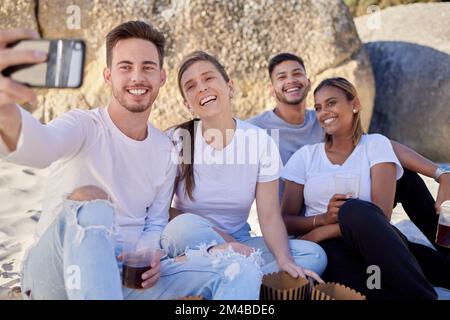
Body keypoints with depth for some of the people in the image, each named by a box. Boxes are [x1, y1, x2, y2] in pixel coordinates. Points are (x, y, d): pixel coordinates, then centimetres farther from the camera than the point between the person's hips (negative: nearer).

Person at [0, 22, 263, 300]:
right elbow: (41, 145, -35)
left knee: (242, 271, -13)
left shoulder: (166, 151, 7)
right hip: (55, 274, -3)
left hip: (129, 275, 4)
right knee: (90, 202, -37)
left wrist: (149, 255, -10)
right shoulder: (84, 126, -10)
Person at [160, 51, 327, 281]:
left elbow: (270, 216, -8)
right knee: (185, 226, -35)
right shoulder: (176, 140, -8)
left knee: (314, 255, -18)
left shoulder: (260, 141, -5)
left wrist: (285, 261, -27)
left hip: (238, 243, 2)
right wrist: (218, 236, -17)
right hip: (190, 245, -1)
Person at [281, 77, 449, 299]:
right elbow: (285, 221, 7)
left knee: (354, 210, -35)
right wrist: (323, 219, -14)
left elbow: (381, 214, -8)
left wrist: (316, 234, -13)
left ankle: (424, 293, -28)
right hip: (329, 248, 0)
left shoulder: (376, 145, 7)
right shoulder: (305, 156, 13)